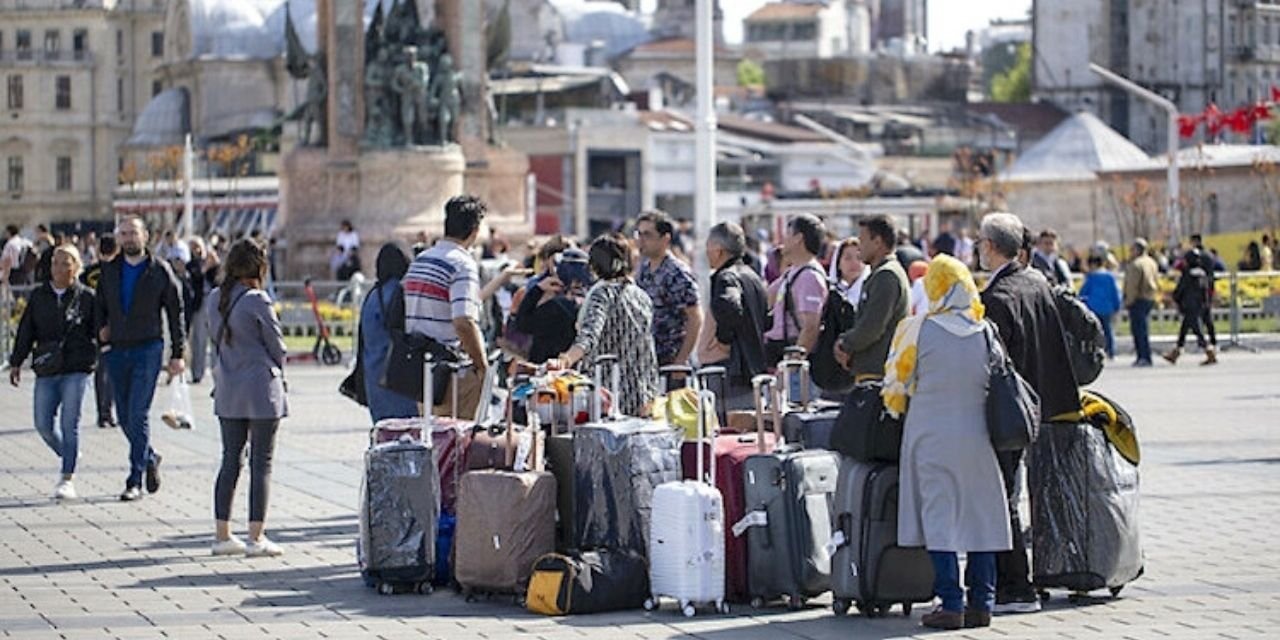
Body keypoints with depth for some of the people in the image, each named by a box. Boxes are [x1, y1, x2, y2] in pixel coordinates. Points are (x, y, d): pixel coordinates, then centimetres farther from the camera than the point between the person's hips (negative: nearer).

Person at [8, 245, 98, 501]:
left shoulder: (86, 297, 1)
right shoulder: (38, 296, 10)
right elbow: (26, 331, 13)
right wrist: (16, 362, 9)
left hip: (76, 369, -4)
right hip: (46, 370, 4)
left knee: (69, 424, -9)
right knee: (43, 424, 1)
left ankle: (68, 479, -5)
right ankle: (70, 456, 29)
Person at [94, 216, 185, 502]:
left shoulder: (160, 270, -1)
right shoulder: (109, 271, 9)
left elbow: (175, 312, 2)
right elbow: (99, 304, 21)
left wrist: (177, 354, -1)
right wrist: (100, 328, 0)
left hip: (147, 349, -4)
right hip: (117, 350, 4)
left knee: (138, 415, -11)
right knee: (125, 416, 8)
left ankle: (135, 481, -7)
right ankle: (149, 458, 33)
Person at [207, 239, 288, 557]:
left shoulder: (215, 299, 4)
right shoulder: (257, 301, -15)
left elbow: (216, 339, 11)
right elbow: (276, 345, -6)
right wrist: (276, 374, 12)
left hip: (227, 391, 6)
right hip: (261, 389, -6)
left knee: (230, 460, 12)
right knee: (261, 462, 0)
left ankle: (222, 534, 12)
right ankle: (256, 537, -1)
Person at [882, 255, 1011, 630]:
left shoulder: (916, 329, -8)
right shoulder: (986, 331, 1)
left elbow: (896, 382, 1)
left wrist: (897, 409, 21)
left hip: (932, 437, -3)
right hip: (978, 437, 3)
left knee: (939, 518, 0)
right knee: (982, 516, 9)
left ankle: (951, 605, -4)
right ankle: (981, 603, 10)